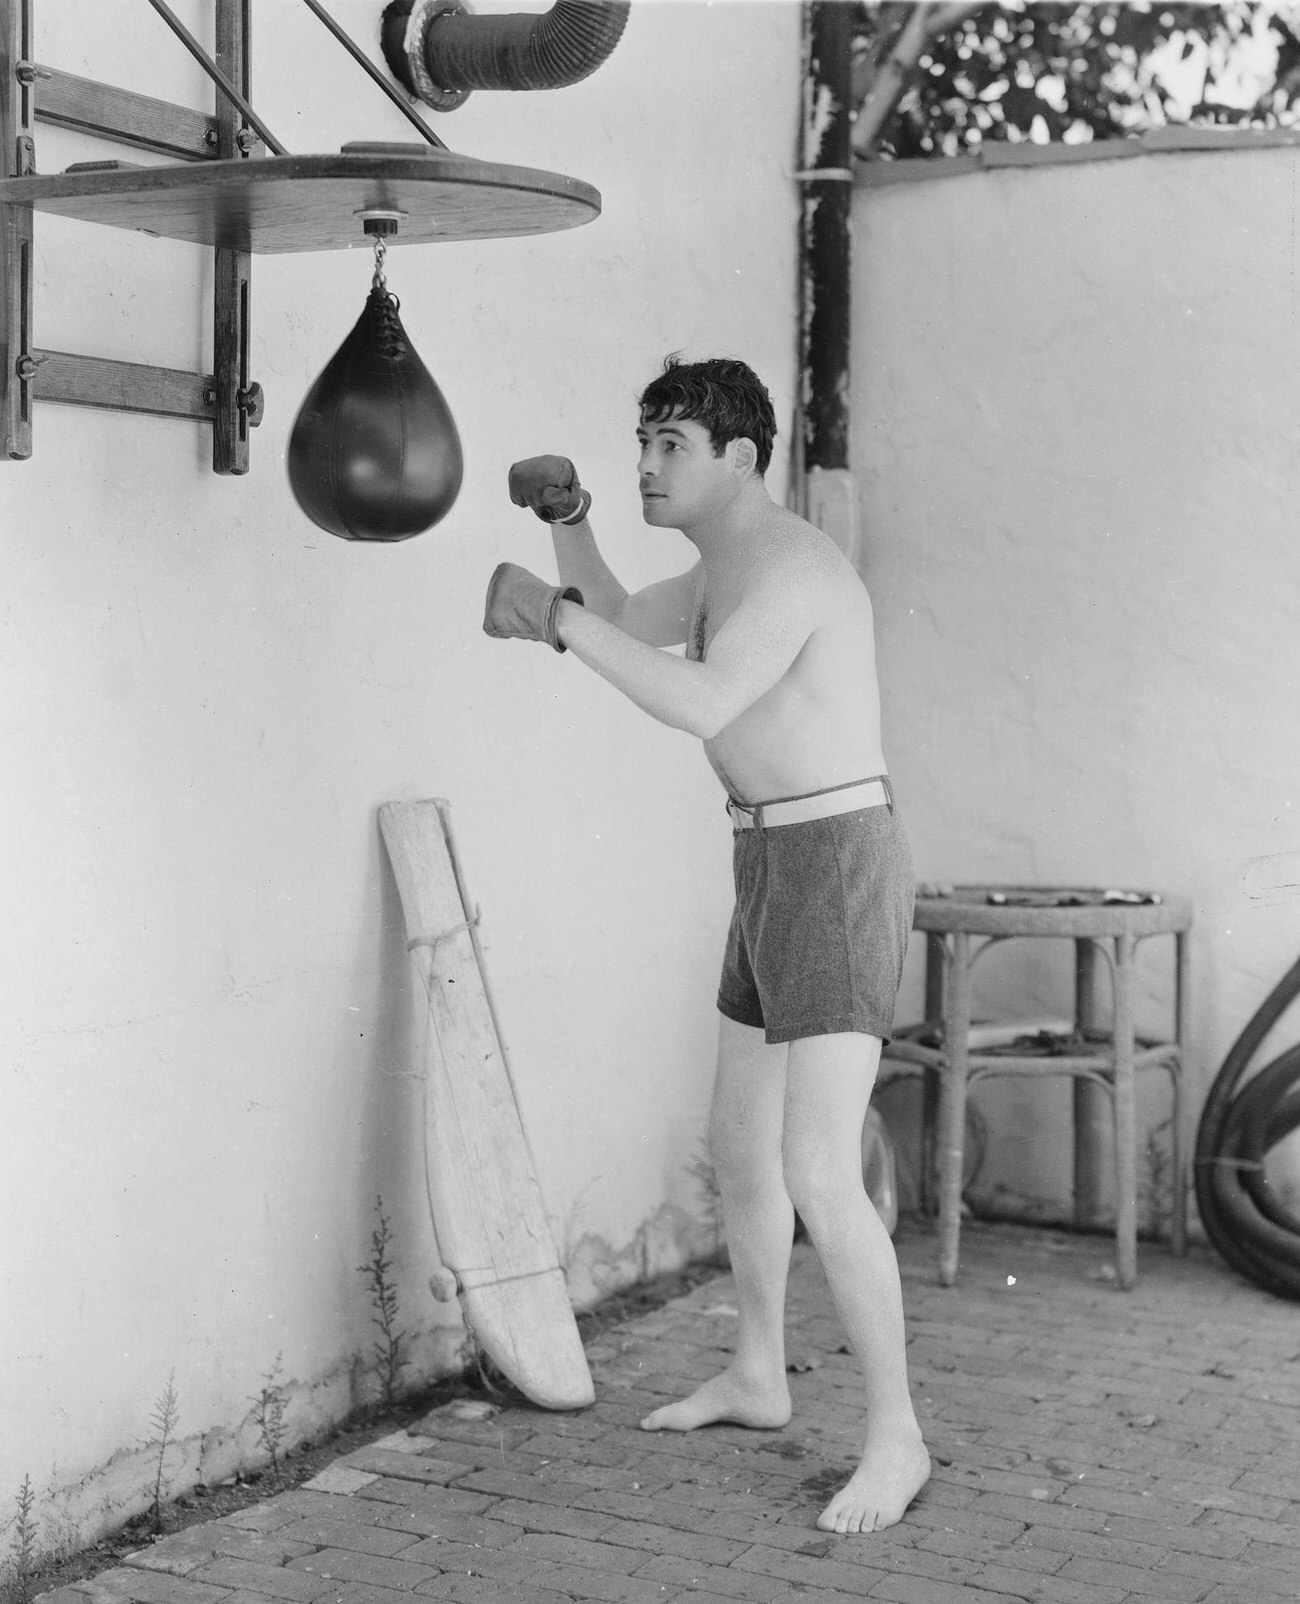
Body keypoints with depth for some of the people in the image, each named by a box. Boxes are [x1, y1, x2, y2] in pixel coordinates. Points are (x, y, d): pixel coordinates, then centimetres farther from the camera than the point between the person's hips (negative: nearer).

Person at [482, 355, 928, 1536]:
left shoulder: (787, 566, -19)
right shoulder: (732, 564, 14)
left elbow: (699, 705, -34)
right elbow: (625, 624, 29)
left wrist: (552, 614, -26)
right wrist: (568, 523, 13)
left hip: (836, 874, -10)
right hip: (781, 873, 10)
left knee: (818, 1177, -14)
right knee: (740, 1143, 19)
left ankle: (895, 1437, -1)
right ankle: (758, 1378, 36)